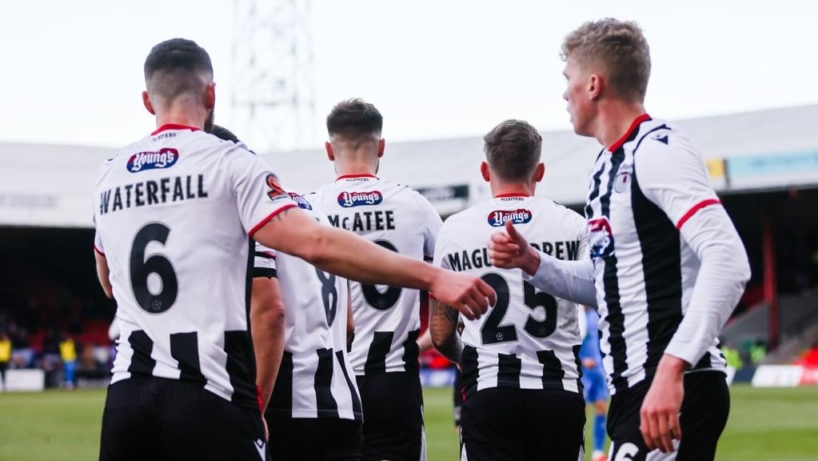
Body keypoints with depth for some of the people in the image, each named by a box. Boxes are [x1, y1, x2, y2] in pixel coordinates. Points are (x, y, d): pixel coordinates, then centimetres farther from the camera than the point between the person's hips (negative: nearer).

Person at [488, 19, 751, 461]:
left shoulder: (658, 151, -13)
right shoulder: (609, 163, 17)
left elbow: (727, 263, -25)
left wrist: (672, 367, -31)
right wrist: (529, 262, 11)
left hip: (675, 393, -10)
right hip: (635, 390, 10)